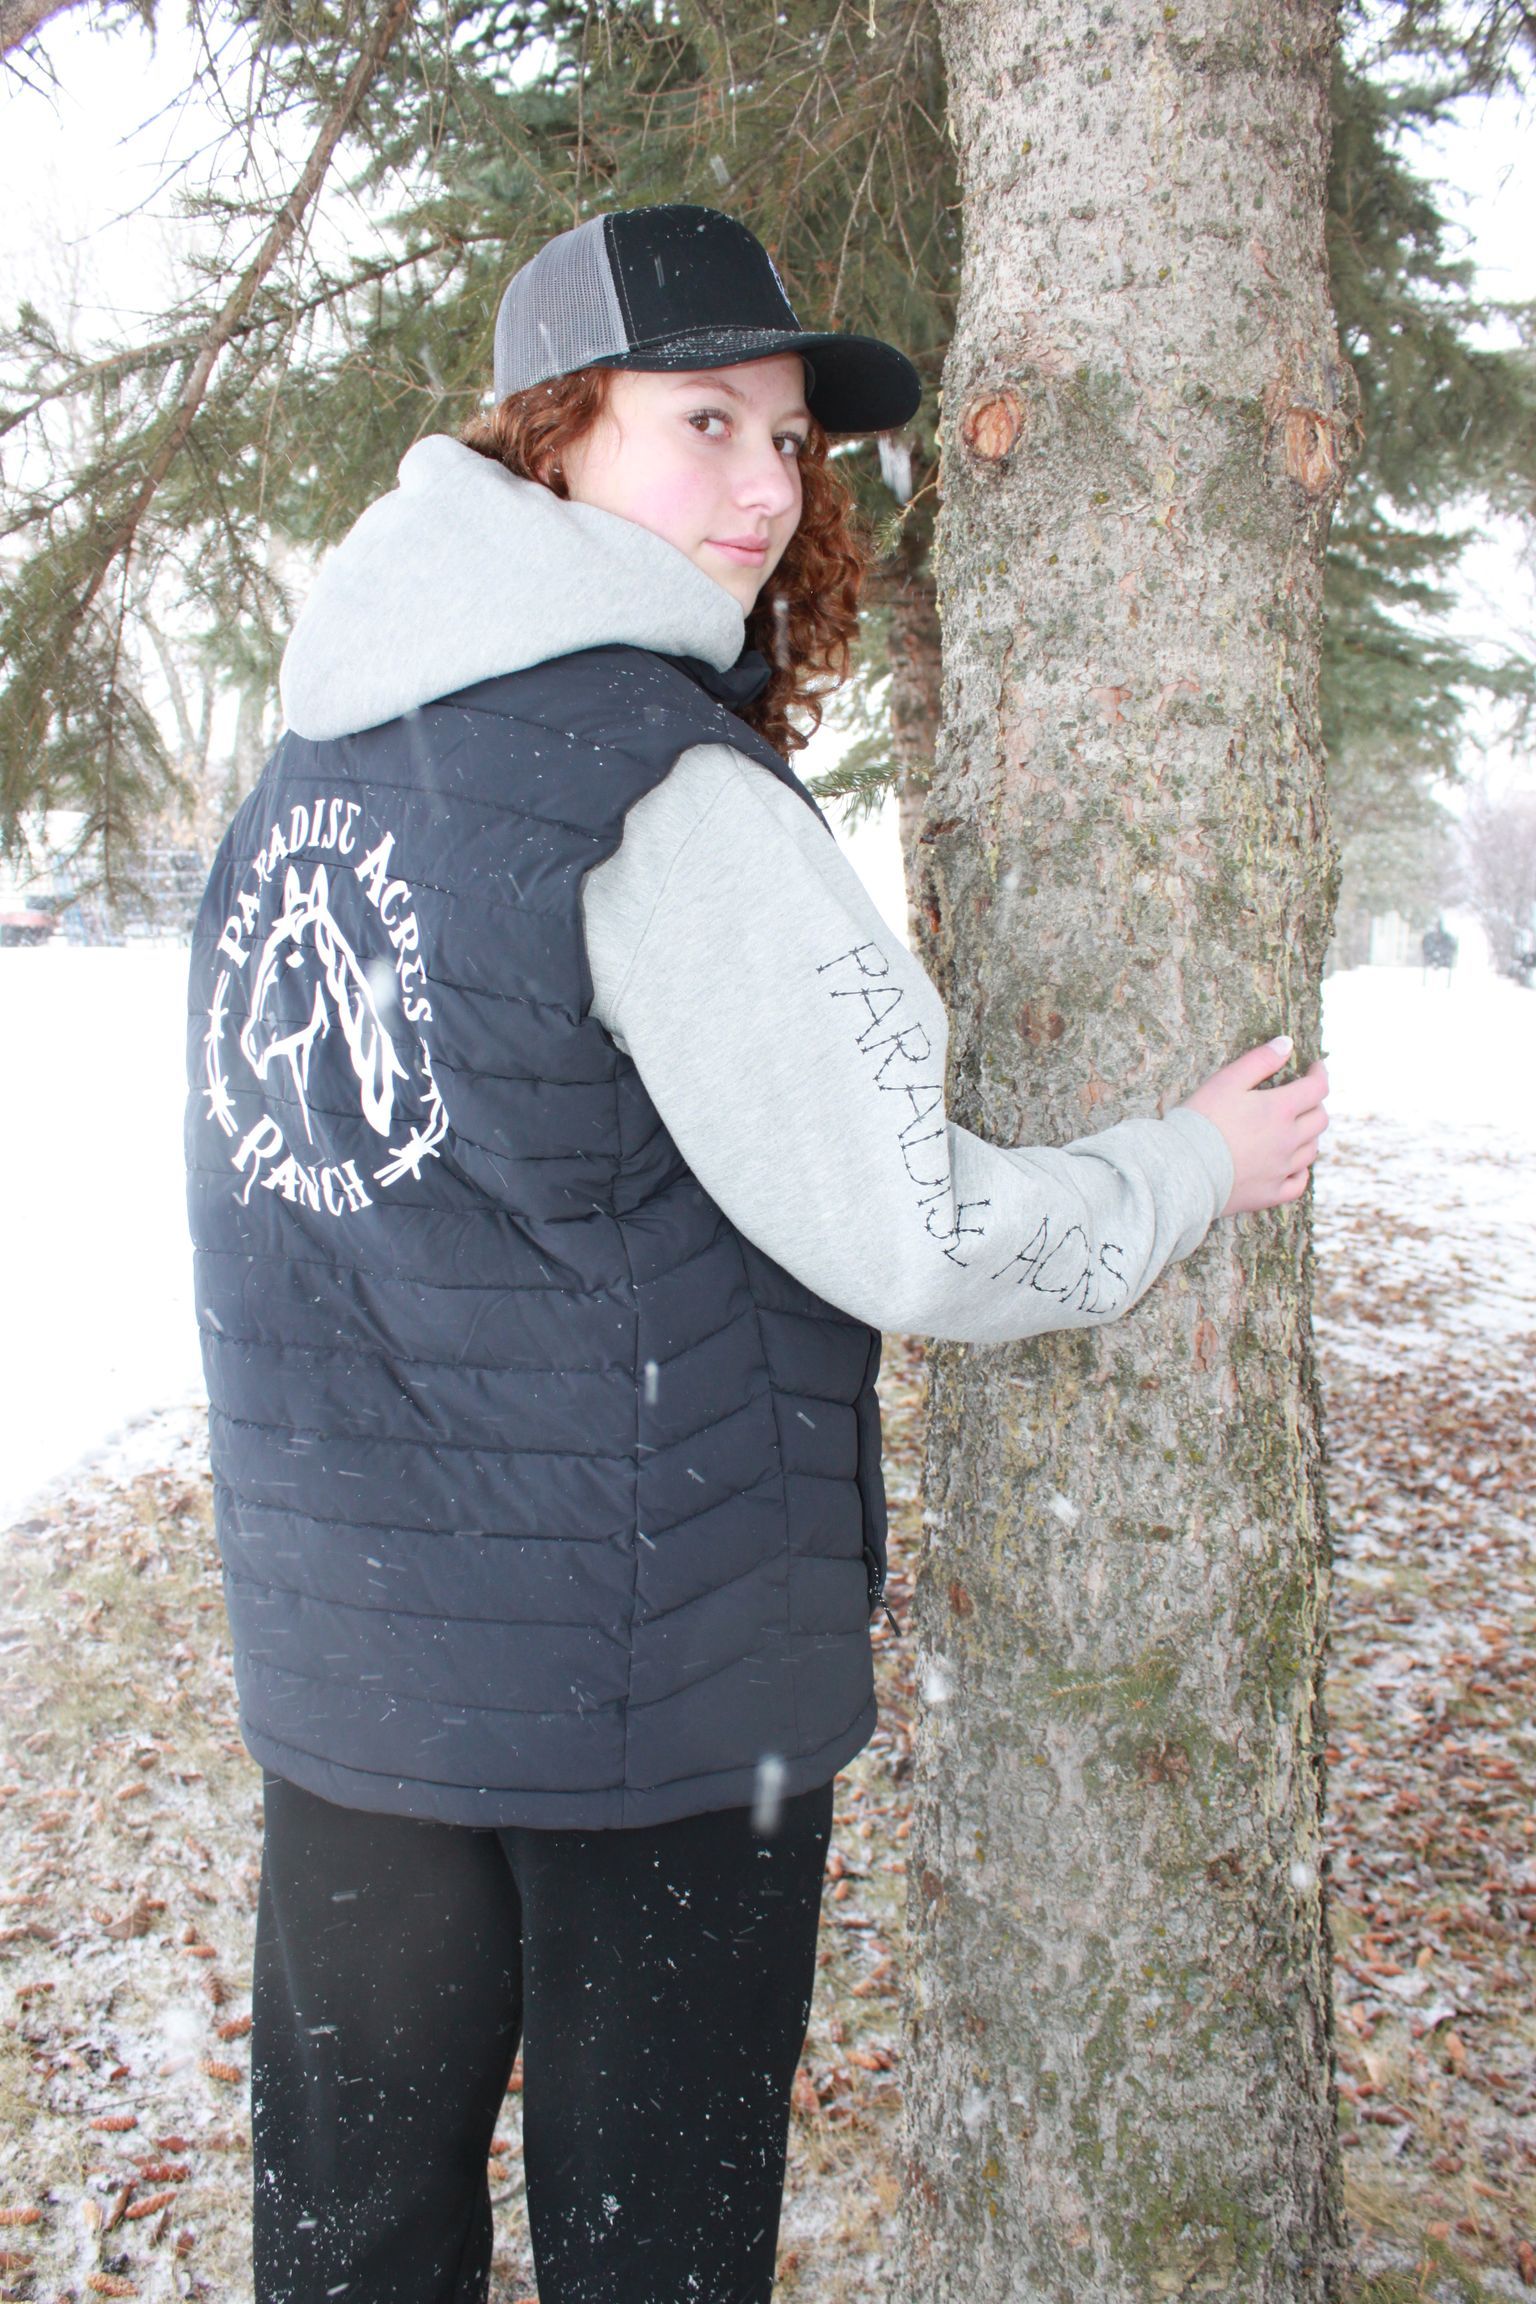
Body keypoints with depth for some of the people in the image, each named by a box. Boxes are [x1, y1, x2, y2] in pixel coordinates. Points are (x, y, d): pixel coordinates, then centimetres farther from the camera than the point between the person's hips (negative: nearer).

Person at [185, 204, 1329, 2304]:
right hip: (645, 1660, -7)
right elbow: (913, 1243, -16)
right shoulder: (665, 791, -18)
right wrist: (1197, 1168, 1)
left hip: (336, 1642, 7)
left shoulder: (312, 771, 7)